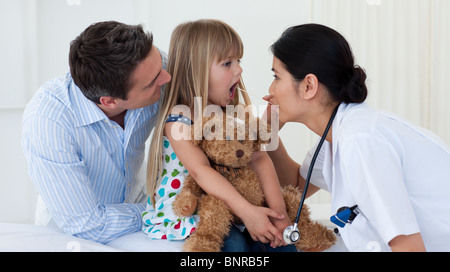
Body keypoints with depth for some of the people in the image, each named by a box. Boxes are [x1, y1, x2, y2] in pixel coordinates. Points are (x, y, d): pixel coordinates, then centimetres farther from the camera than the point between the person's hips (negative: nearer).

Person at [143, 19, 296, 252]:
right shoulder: (178, 119, -17)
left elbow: (259, 158, -6)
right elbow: (200, 171, -28)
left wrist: (278, 209, -20)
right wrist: (247, 211, -36)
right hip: (177, 214, -5)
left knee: (278, 238, -12)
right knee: (234, 242, -28)